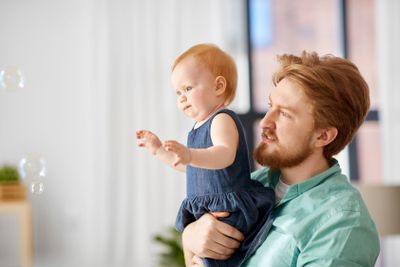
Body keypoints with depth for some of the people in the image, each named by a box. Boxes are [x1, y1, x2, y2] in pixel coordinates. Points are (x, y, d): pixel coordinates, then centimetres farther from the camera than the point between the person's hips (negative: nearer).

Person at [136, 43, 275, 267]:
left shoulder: (223, 120, -14)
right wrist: (159, 150, 27)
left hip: (228, 210, -10)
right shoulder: (200, 127, 17)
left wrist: (190, 155, -50)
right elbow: (190, 166, 32)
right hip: (204, 211, 10)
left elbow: (225, 155, -35)